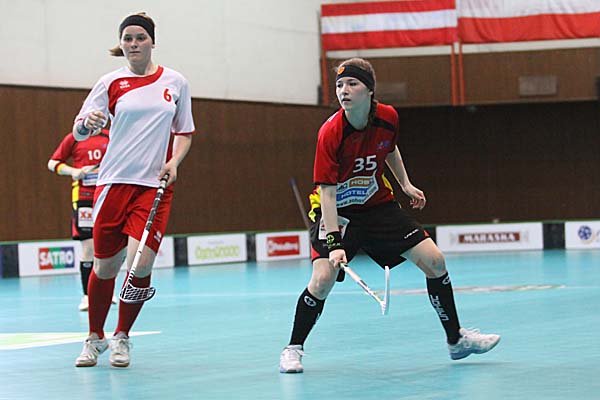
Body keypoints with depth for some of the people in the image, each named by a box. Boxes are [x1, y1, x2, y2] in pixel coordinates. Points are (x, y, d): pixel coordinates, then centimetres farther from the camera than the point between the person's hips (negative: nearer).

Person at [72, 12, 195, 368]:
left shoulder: (175, 82, 8)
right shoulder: (111, 83, 4)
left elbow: (185, 132, 17)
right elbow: (80, 131, 0)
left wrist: (174, 161, -2)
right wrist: (86, 124, -23)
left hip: (155, 185, 0)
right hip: (115, 181, 0)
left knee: (141, 262, -13)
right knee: (105, 265, 4)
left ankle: (122, 338, 9)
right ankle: (95, 338, 26)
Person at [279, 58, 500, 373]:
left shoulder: (387, 117, -12)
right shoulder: (330, 133, -27)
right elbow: (327, 190, -28)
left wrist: (405, 184, 14)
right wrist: (334, 242, -34)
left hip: (378, 205, 5)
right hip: (337, 210, -5)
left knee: (434, 261, -2)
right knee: (323, 279, -24)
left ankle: (456, 339, 15)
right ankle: (293, 349, -1)